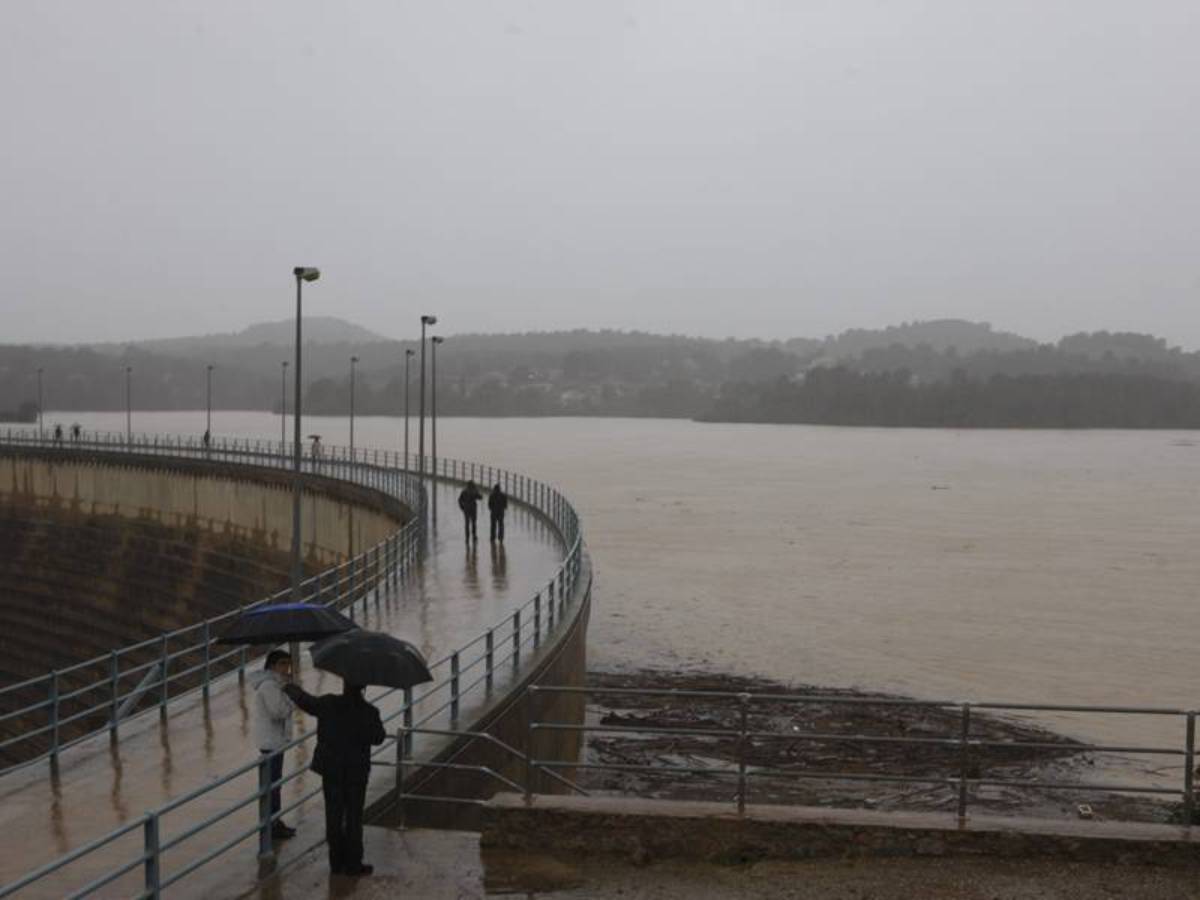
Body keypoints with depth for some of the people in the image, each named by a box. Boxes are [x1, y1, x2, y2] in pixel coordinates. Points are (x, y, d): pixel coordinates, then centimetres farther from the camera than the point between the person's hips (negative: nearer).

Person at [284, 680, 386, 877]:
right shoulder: (369, 712, -13)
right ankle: (353, 864, 10)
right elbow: (378, 737, -5)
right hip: (357, 772, -2)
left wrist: (291, 688, 24)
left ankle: (337, 862, 17)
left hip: (331, 771, 2)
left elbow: (304, 700, 5)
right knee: (354, 818, 6)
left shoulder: (327, 704, -8)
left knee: (333, 816, 11)